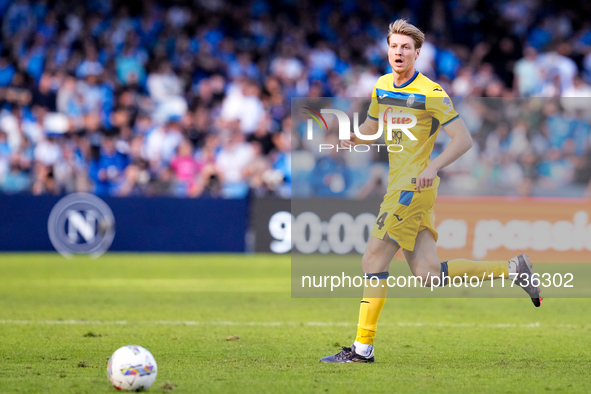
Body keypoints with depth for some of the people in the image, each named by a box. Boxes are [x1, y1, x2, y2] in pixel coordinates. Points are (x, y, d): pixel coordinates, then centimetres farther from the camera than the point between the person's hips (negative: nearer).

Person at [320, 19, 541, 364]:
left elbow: (464, 139, -12)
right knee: (429, 275, 4)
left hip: (413, 188, -8)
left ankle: (363, 347, -4)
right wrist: (352, 138, 3)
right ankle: (511, 269, 16)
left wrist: (433, 167, -25)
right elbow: (371, 128, 26)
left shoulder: (431, 94, -11)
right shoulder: (383, 87, 12)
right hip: (399, 187, 8)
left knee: (374, 260, -9)